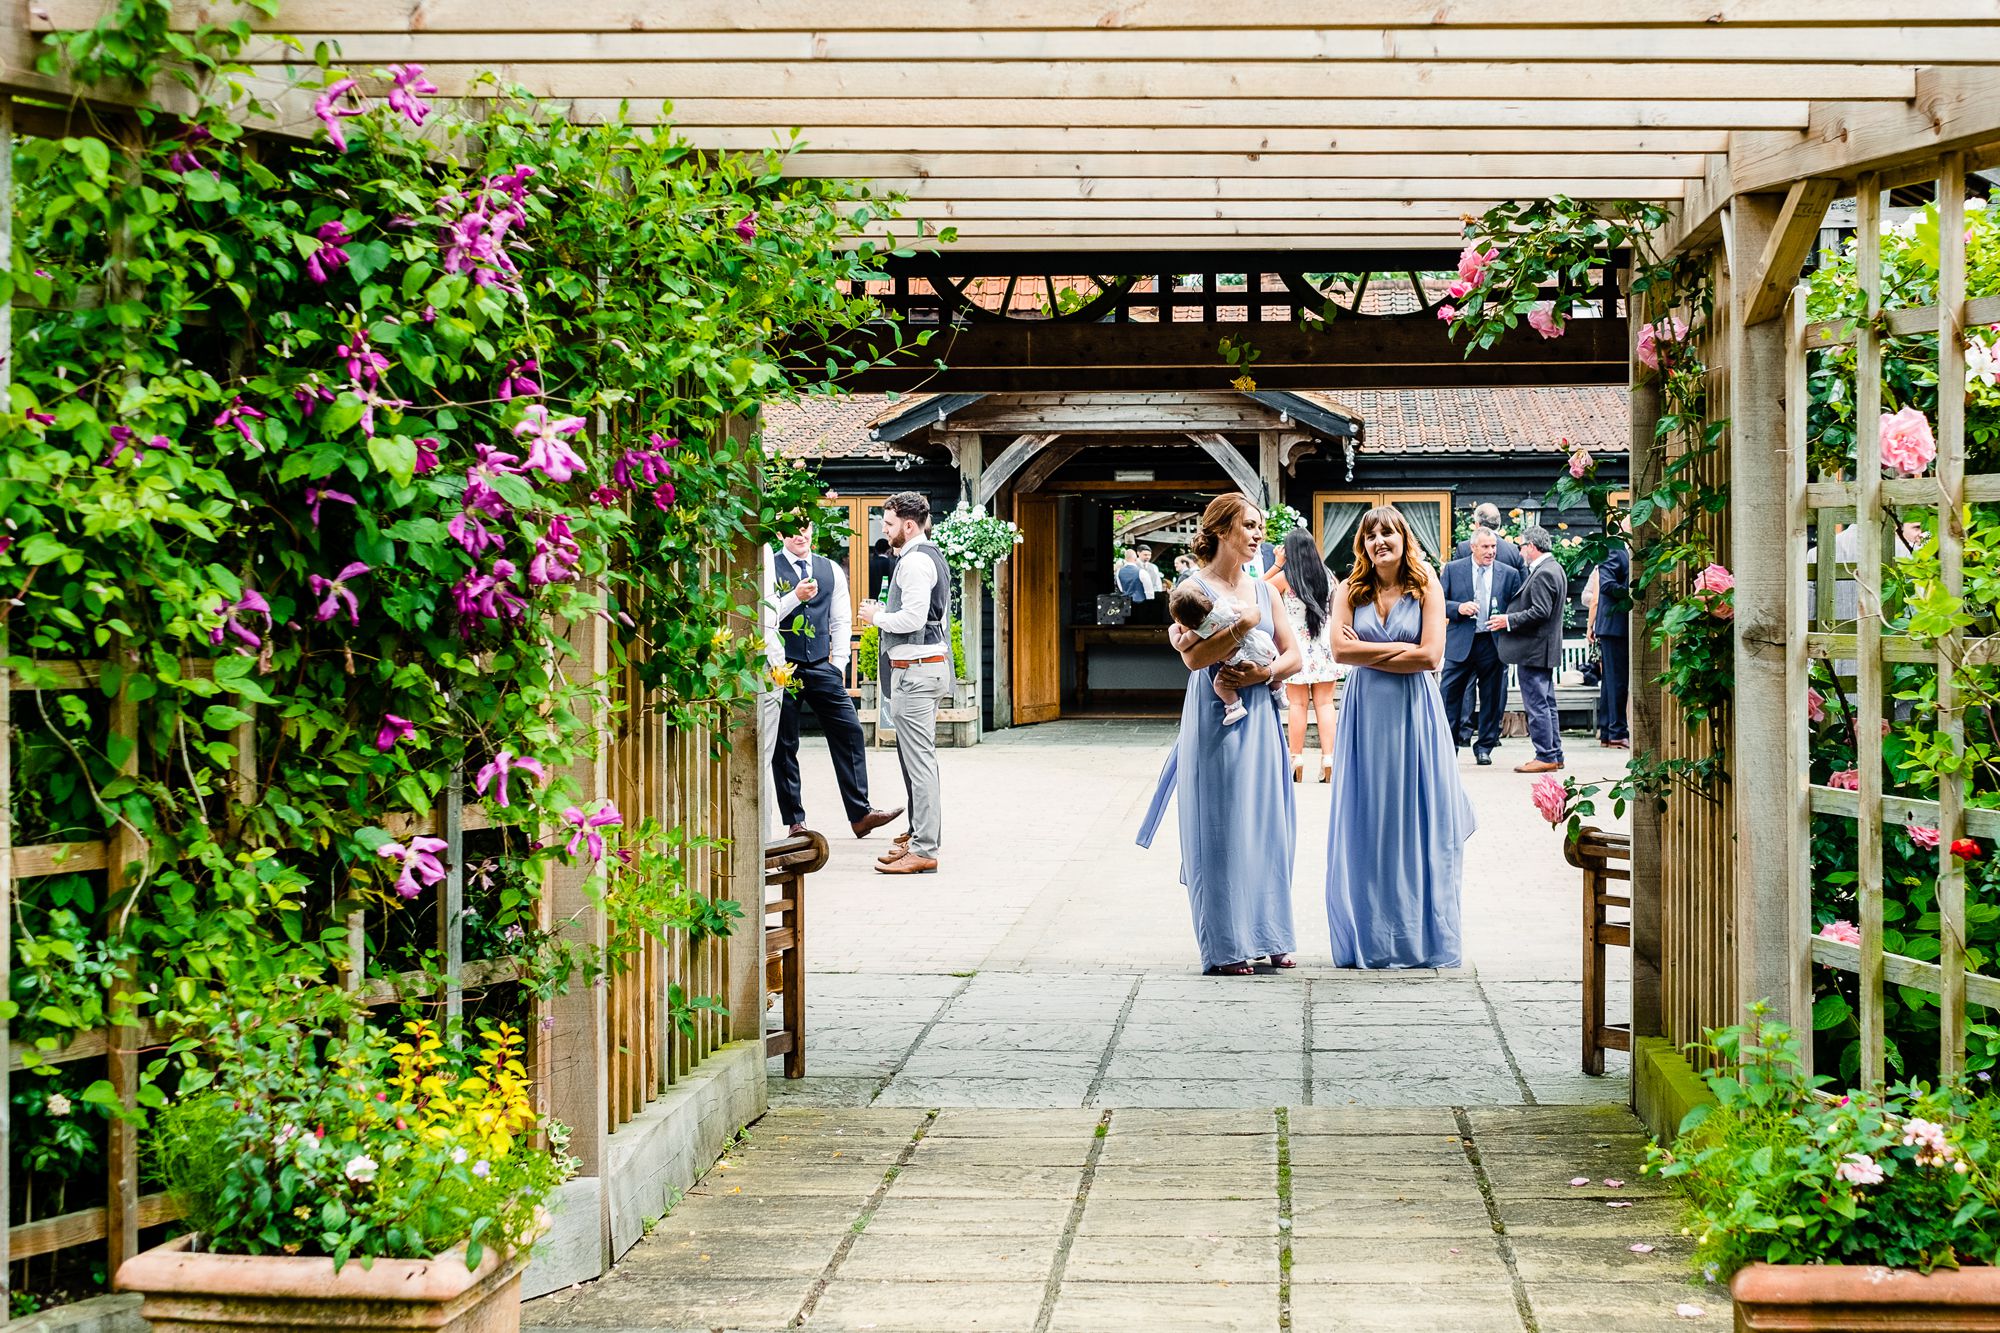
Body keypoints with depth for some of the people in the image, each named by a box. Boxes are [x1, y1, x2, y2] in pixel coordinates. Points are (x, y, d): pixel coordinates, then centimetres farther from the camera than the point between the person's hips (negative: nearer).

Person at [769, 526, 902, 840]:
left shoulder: (831, 571, 12)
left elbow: (841, 620, 14)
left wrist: (838, 665, 6)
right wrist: (795, 597, -21)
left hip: (821, 667, 4)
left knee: (849, 732, -4)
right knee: (784, 746, 1)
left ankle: (860, 814, -1)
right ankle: (795, 821, 8)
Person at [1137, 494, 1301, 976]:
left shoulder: (1261, 589, 13)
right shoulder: (1194, 587, -4)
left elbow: (1293, 655, 11)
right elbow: (1193, 657, -17)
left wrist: (1262, 673, -7)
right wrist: (1243, 627, -20)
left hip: (1260, 715, 6)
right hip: (1215, 720, -6)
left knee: (1265, 827, 5)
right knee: (1220, 830, -4)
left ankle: (1267, 937, 13)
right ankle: (1224, 948, 0)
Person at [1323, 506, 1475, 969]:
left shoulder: (1426, 588, 0)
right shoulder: (1350, 591, 5)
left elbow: (1431, 655, -10)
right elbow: (1340, 649, -8)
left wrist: (1368, 652, -7)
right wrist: (1399, 649, -10)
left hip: (1414, 712, -2)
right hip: (1366, 711, 2)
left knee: (1416, 819, 1)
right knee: (1366, 824, 3)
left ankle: (1421, 936, 9)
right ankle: (1369, 939, 9)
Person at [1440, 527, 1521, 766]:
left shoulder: (1509, 574, 7)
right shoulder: (1453, 569, 4)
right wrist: (1459, 608, -14)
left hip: (1493, 645, 1)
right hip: (1460, 644, -1)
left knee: (1492, 698, 6)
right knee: (1451, 694, -4)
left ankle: (1484, 747, 17)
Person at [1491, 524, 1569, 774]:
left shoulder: (1543, 574, -18)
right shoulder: (1554, 569, 14)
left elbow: (1540, 612, -24)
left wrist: (1509, 620, -16)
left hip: (1534, 650, -11)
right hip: (1545, 649, 11)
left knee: (1536, 704, -7)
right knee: (1546, 703, 14)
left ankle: (1545, 757, -6)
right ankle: (1554, 755, 19)